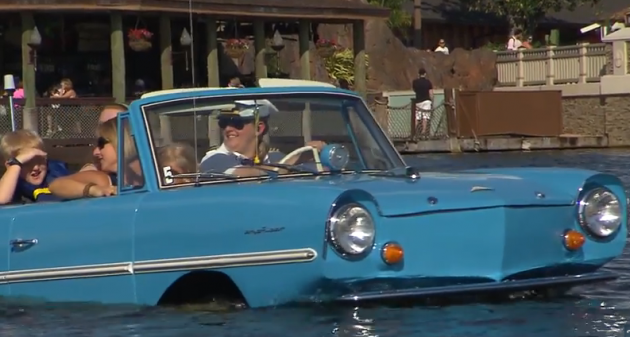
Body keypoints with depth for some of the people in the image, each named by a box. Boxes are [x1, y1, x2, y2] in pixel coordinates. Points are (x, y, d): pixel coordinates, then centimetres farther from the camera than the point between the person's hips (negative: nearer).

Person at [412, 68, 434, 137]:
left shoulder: (415, 82, 2)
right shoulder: (428, 82, -3)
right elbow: (431, 93, -4)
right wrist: (432, 102, 3)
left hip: (418, 101, 2)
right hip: (426, 101, -2)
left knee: (417, 117, 6)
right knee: (425, 116, -3)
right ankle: (424, 130, -9)